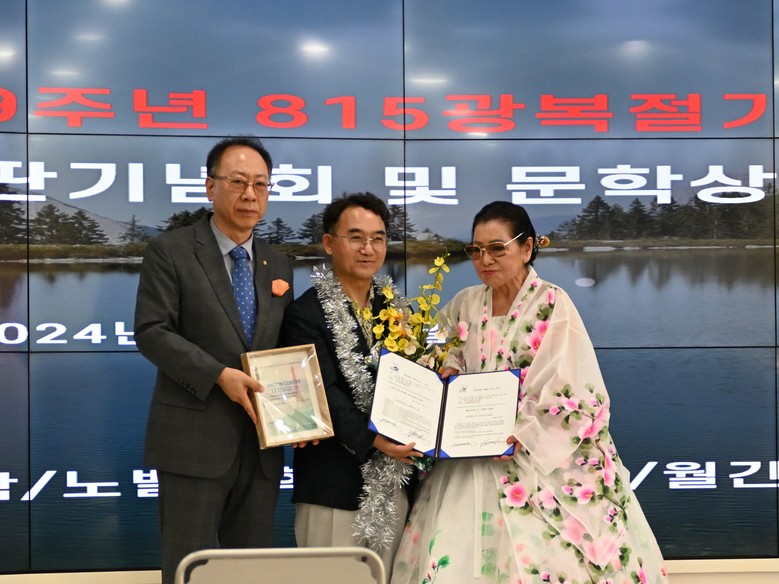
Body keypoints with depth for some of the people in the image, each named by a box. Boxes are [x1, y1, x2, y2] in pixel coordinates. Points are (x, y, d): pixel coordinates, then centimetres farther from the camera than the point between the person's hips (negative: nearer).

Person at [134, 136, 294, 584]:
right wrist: (219, 375, -21)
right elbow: (152, 332, -11)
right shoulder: (170, 252, -3)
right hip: (194, 439, -5)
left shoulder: (279, 265, 14)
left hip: (262, 441, 5)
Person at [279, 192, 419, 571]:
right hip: (336, 486, -5)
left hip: (394, 482, 5)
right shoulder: (306, 314, -7)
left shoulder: (396, 308, 12)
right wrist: (373, 439, -27)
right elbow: (325, 394, -15)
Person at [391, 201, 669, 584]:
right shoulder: (465, 304, 7)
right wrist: (448, 372, 0)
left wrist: (523, 434, -23)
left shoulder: (552, 305, -8)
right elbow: (444, 352, 23)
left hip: (543, 459, -4)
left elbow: (577, 393, -13)